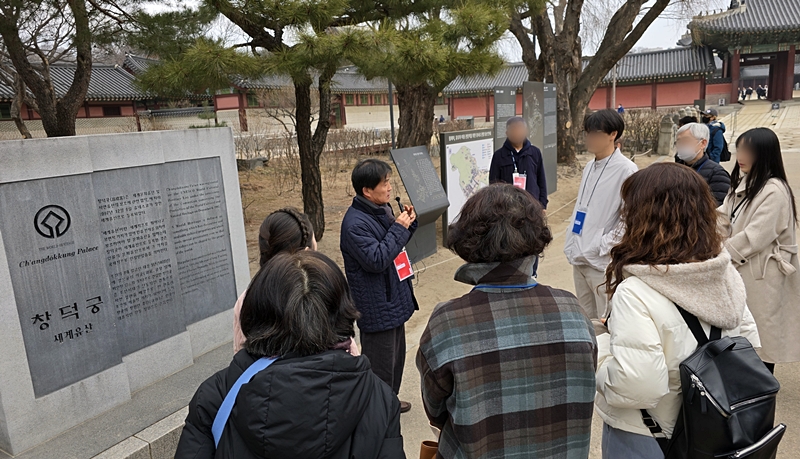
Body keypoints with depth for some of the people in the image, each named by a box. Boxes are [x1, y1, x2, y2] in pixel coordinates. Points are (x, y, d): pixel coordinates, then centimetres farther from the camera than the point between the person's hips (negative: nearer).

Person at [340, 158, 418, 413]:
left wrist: (409, 223, -1)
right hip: (377, 307, -10)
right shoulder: (355, 223, -24)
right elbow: (376, 259, -29)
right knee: (380, 363, 4)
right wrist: (399, 228, -23)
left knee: (396, 354, 24)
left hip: (394, 300, 10)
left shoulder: (382, 209, 5)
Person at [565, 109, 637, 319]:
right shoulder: (589, 167, 10)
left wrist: (603, 246, -15)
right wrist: (572, 245, 10)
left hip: (603, 261, -7)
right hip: (579, 257, 7)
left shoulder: (626, 169, -12)